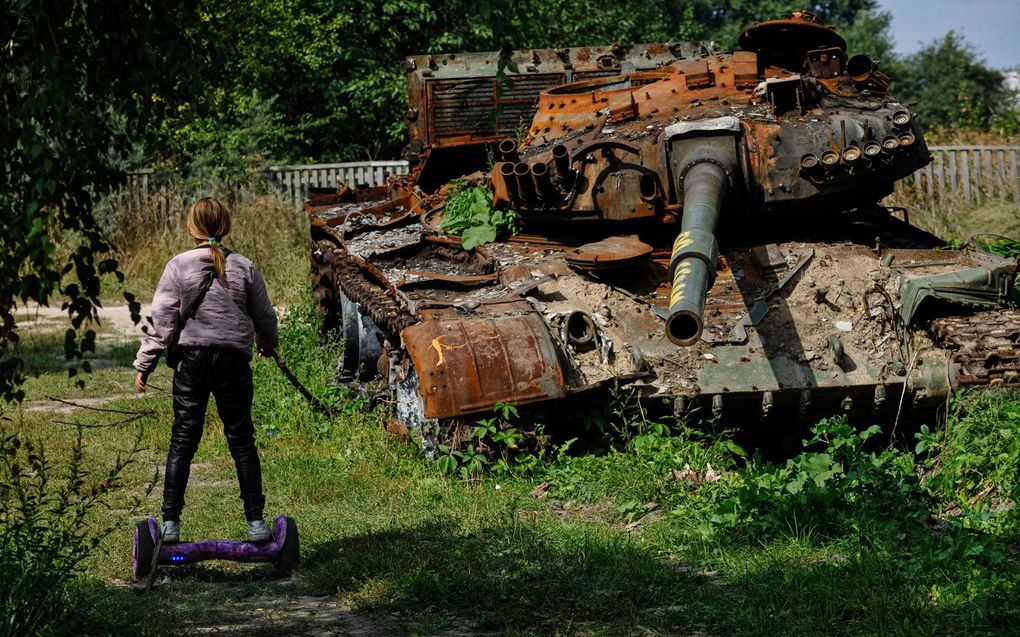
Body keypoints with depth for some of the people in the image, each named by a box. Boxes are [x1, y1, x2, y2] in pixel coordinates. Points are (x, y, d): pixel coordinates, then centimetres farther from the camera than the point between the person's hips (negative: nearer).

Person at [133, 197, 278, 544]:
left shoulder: (178, 266, -3)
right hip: (233, 361, 1)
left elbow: (162, 321, -5)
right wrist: (268, 344, 33)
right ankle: (256, 521, 7)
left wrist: (144, 364, 2)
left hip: (192, 359, -1)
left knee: (182, 442, 5)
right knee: (242, 441, 8)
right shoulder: (244, 267, 2)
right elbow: (265, 316, 12)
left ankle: (170, 522, 3)